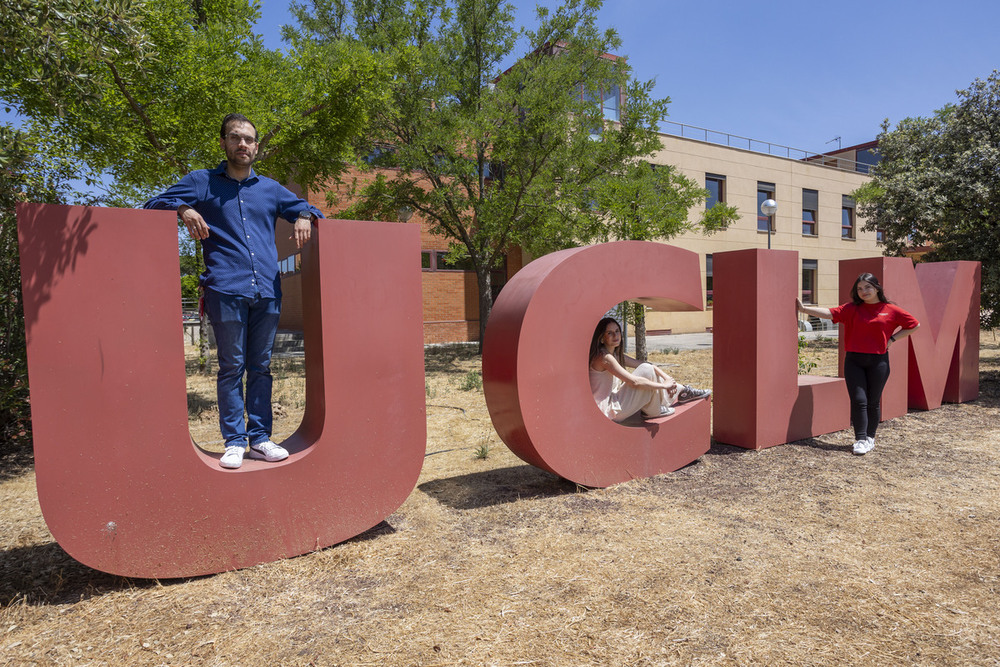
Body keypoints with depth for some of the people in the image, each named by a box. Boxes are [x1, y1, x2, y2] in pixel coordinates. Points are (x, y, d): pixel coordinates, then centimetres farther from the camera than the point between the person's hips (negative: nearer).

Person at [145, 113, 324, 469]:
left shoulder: (270, 188, 19)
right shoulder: (202, 182, 12)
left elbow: (306, 208, 27)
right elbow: (155, 205, 11)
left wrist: (304, 218, 2)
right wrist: (183, 209, -12)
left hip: (268, 292, 3)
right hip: (226, 291, -3)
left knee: (260, 367, 6)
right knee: (232, 367, -1)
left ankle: (260, 438, 13)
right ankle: (234, 441, 7)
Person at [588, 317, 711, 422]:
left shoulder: (616, 354, 11)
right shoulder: (604, 357, -20)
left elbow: (641, 365, 9)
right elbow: (633, 381, -24)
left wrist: (667, 378, -4)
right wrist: (664, 385, -15)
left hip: (613, 400, 10)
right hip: (609, 410, -10)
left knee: (648, 369, 11)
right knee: (646, 371, -15)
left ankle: (681, 392, 22)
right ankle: (653, 410, -1)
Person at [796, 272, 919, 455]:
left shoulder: (891, 310, 4)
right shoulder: (852, 309, 4)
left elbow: (914, 325, 14)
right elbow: (830, 313, -9)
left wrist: (892, 339, 4)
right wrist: (804, 309, -21)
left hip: (878, 361, 0)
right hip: (854, 360, 0)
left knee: (873, 401, 8)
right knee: (858, 400, -5)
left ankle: (870, 437, 22)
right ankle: (860, 440, -1)